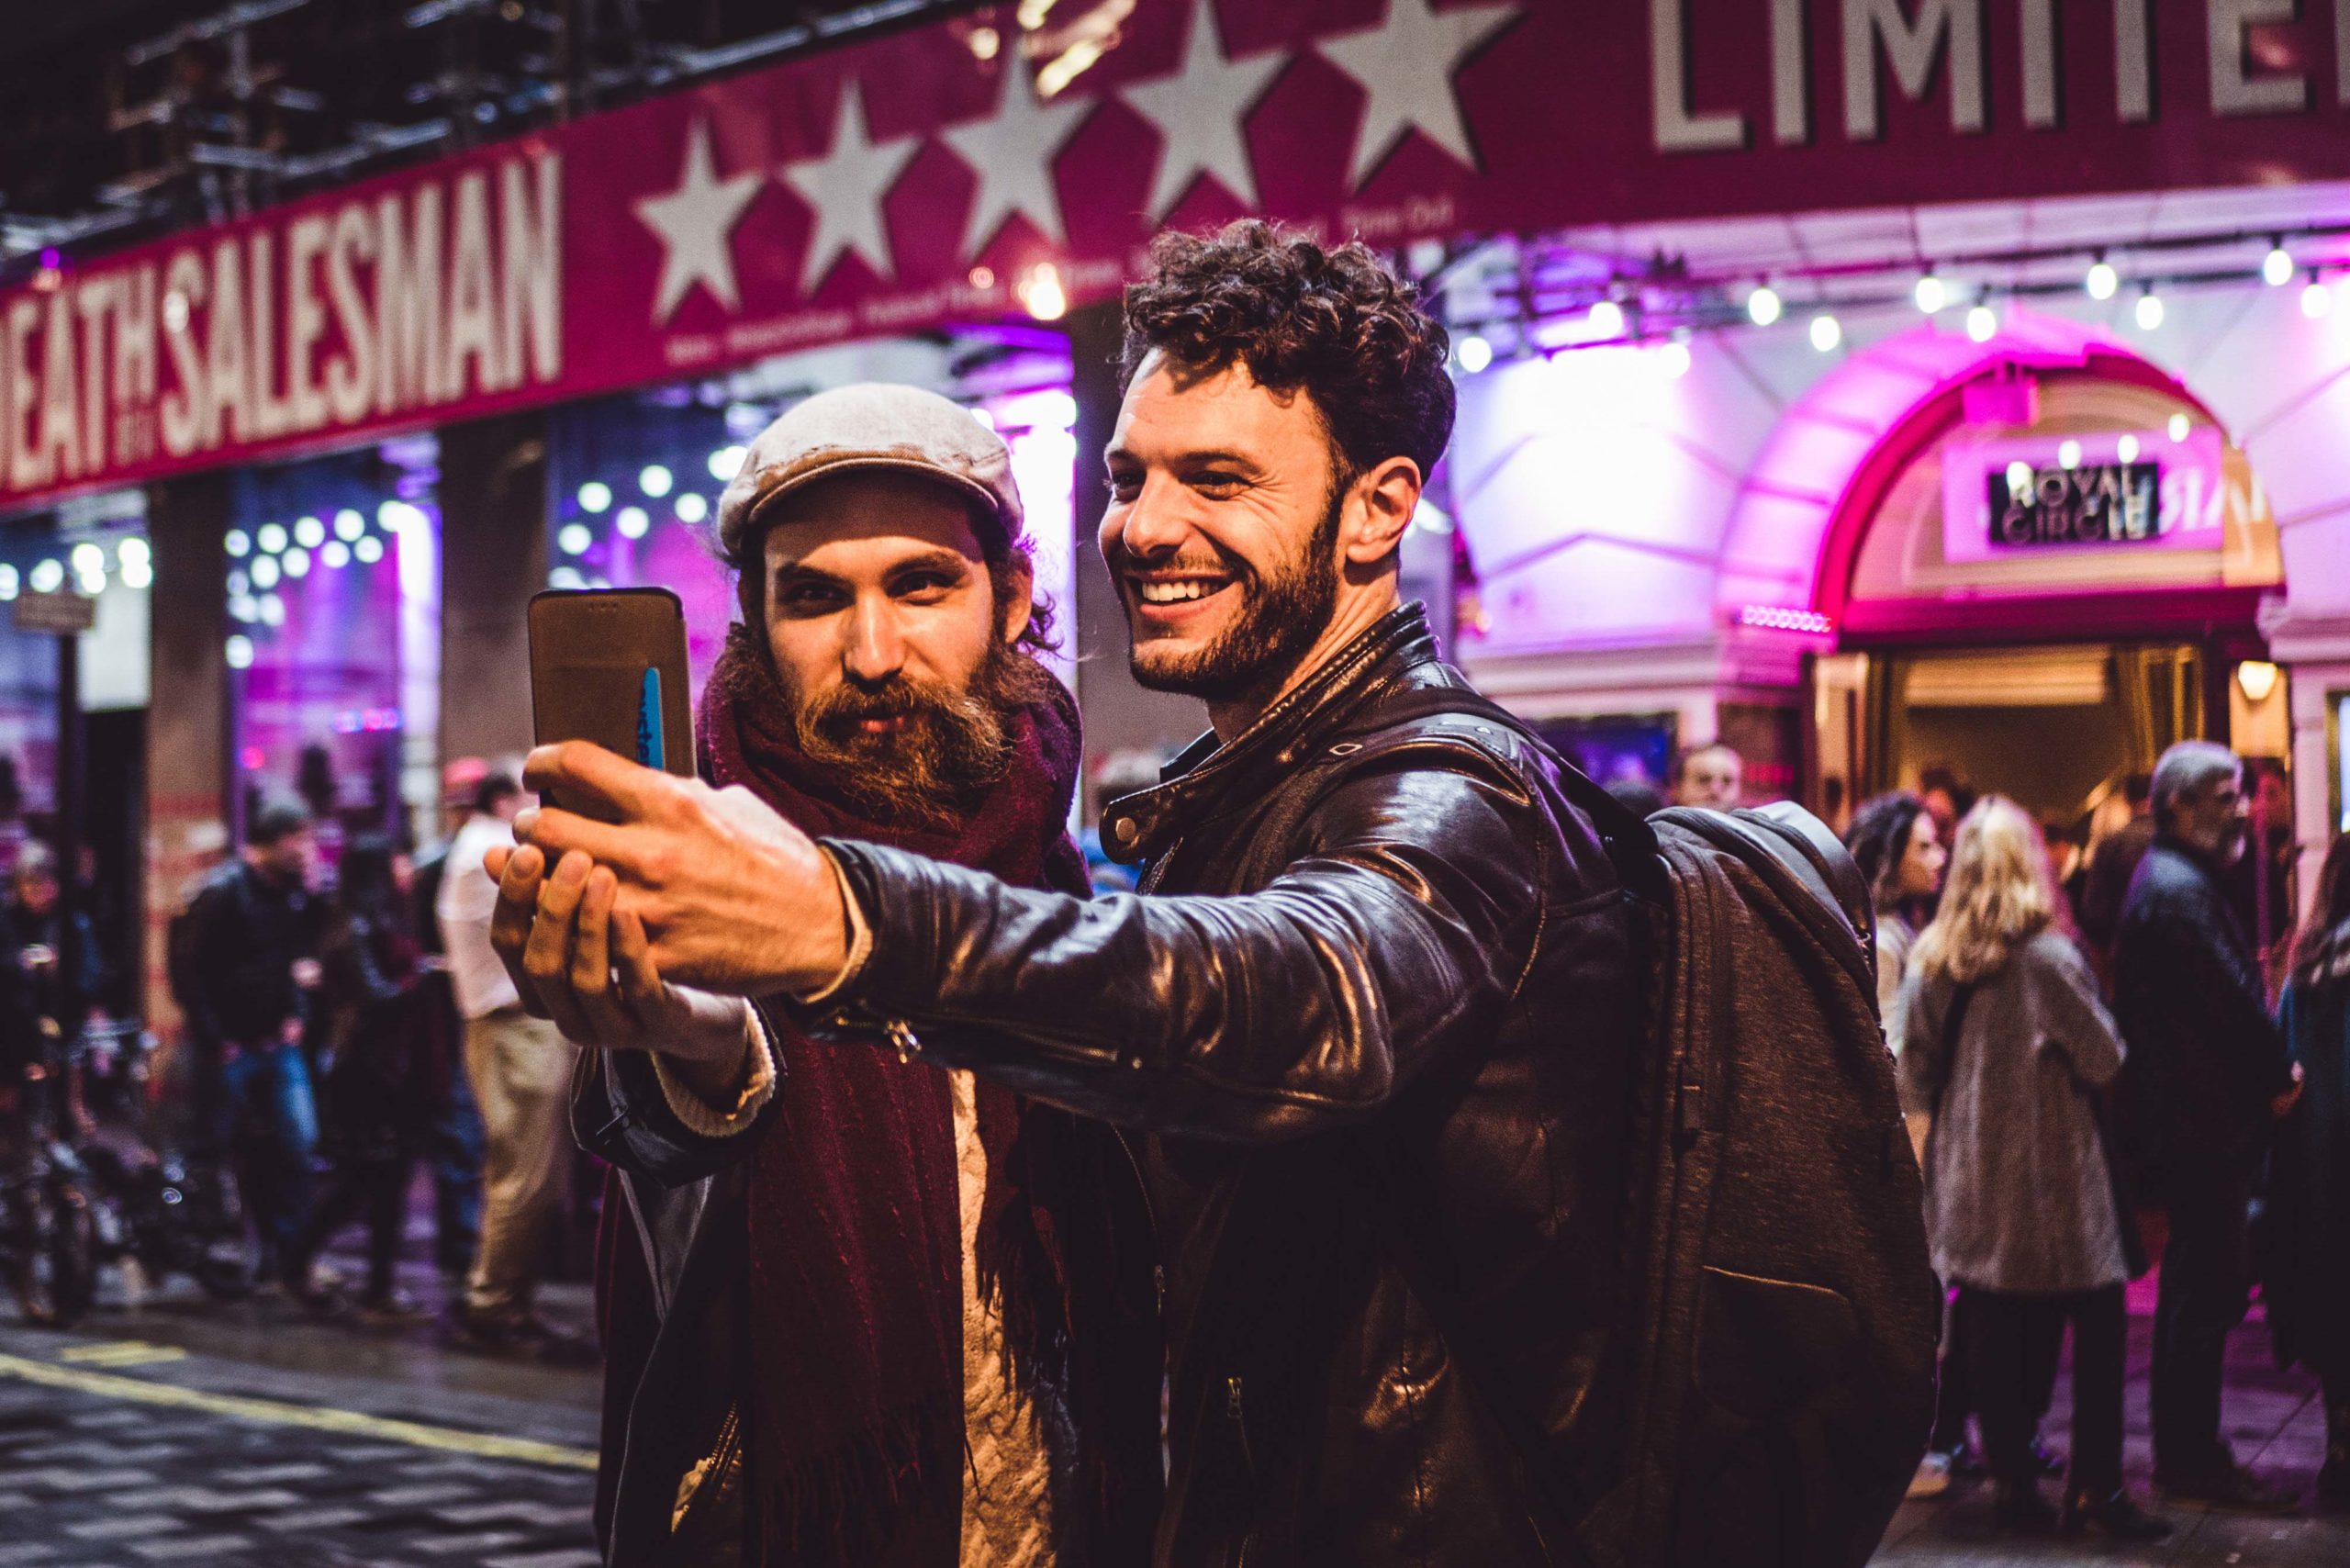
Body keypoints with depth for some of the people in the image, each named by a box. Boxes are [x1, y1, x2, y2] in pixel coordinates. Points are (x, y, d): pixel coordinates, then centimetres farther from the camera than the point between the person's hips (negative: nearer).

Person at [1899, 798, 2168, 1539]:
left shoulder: (1929, 959, 2)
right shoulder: (2049, 956, -13)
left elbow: (1914, 1079, 6)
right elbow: (2105, 1059, -9)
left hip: (1968, 1177, 5)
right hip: (2051, 1177, -5)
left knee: (1993, 1333, 9)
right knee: (2098, 1328, 4)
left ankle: (2015, 1484, 14)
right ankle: (2093, 1489, 3)